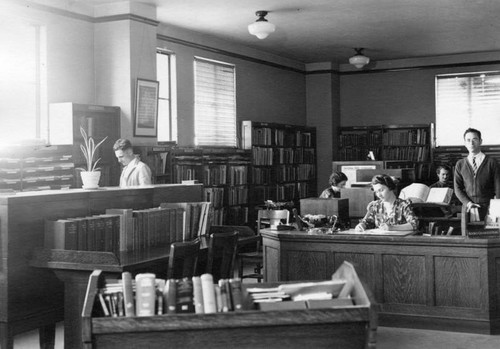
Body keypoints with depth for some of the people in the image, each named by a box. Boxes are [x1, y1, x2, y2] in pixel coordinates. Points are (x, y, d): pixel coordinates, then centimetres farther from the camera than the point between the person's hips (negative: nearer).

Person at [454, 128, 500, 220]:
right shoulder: (460, 164, 10)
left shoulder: (491, 162, 2)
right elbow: (458, 188, 8)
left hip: (488, 208, -2)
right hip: (468, 209, 2)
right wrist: (468, 203, -8)